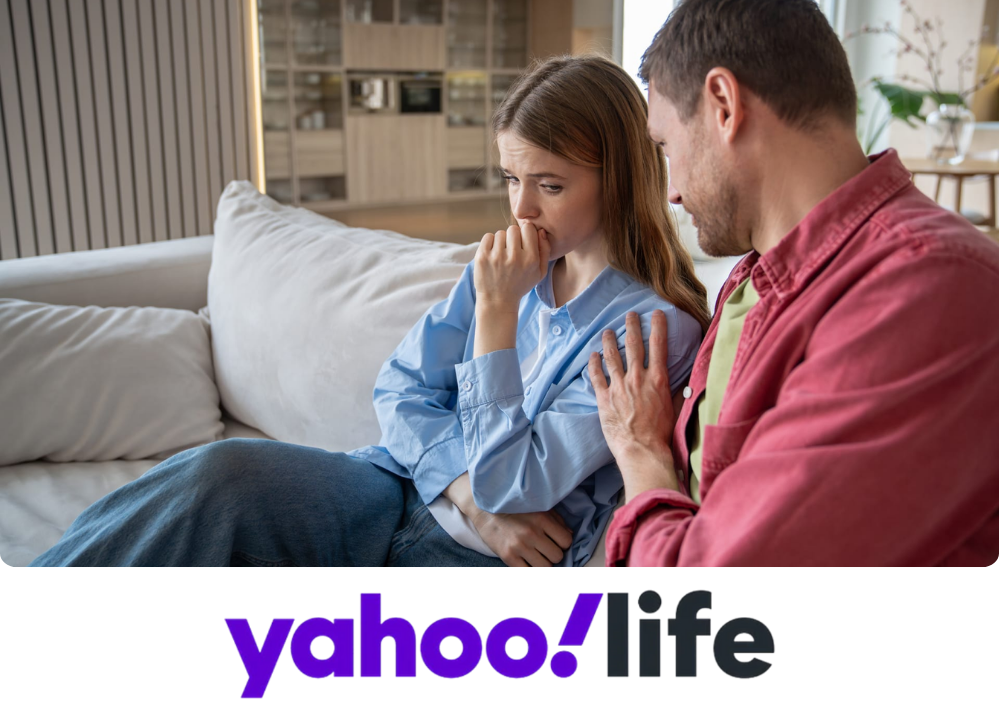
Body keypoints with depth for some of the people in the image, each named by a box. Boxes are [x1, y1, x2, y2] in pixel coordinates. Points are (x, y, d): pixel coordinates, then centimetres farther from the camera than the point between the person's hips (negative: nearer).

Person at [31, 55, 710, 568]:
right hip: (408, 488, 6)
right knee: (222, 469, -22)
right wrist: (468, 493, -12)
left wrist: (497, 313, -20)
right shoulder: (510, 264, 6)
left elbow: (513, 487, -17)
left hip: (476, 561, -5)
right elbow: (400, 386, 4)